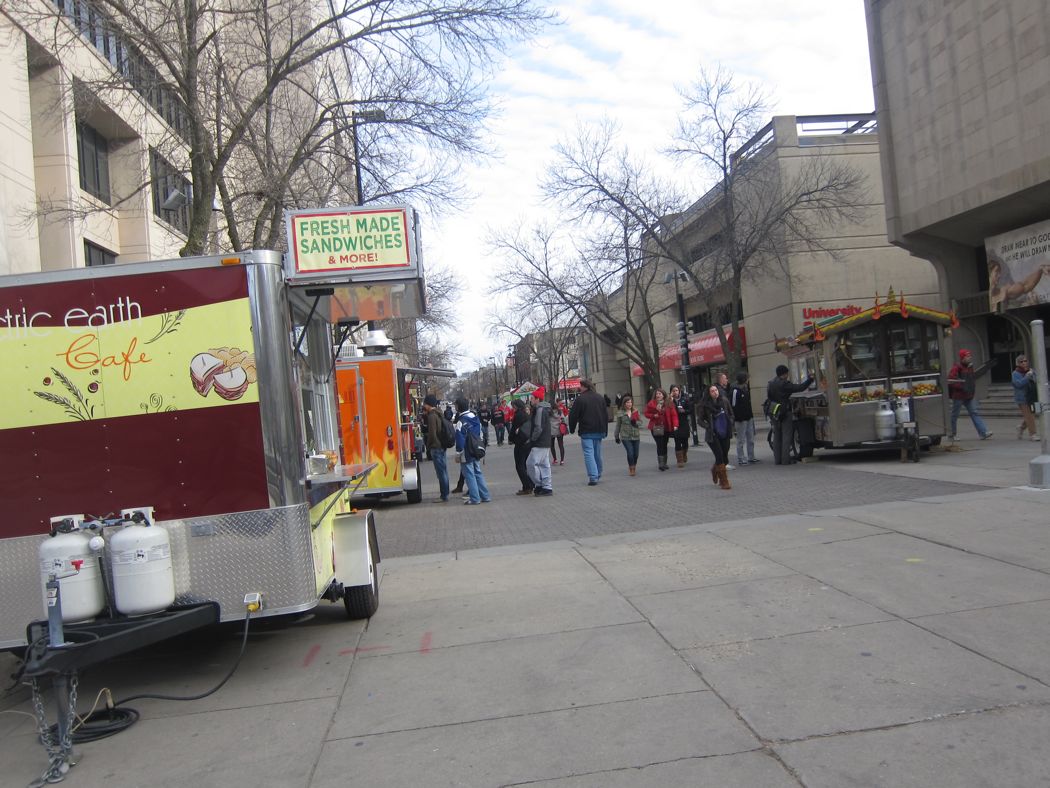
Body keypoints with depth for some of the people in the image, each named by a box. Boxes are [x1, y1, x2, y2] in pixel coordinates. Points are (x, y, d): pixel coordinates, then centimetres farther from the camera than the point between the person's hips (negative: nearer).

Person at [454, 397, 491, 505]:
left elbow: (459, 438, -19)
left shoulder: (461, 421, -17)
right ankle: (485, 496, 15)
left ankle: (474, 498, 0)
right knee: (478, 473, 15)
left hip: (467, 453, -8)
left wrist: (459, 451, -9)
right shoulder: (476, 418, 8)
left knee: (469, 475, -1)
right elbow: (480, 434, 14)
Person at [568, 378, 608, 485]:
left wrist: (572, 429, 7)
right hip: (599, 431, 6)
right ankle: (598, 475, 27)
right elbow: (606, 415, 15)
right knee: (597, 453, 16)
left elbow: (573, 416, -7)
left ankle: (593, 477, -14)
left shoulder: (580, 399, -9)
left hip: (586, 432, -5)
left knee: (588, 453, -5)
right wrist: (605, 430, 19)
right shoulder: (600, 398, 10)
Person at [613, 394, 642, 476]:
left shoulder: (636, 411, 5)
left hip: (636, 436, 2)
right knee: (630, 453, -12)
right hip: (625, 437, -2)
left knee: (636, 454, 6)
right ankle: (631, 469, 8)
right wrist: (616, 436, 10)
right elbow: (618, 425, 6)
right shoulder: (620, 413, 0)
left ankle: (633, 468, 29)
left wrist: (636, 422, -16)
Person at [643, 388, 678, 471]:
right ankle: (661, 464, -10)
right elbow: (647, 414, 8)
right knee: (660, 445, -9)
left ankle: (664, 463, 22)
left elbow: (674, 415, -3)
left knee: (664, 445, 11)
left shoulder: (668, 404, 1)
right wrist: (653, 415, -12)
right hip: (656, 427, -2)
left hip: (666, 427, 2)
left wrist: (675, 425, -15)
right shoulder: (651, 404, 1)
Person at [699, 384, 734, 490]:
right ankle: (724, 482, -2)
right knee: (720, 456, -11)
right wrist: (708, 427, -13)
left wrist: (730, 424, 0)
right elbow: (701, 420, 0)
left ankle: (715, 470, 42)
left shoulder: (724, 400, 0)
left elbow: (731, 414, 14)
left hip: (725, 434, 4)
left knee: (725, 458, 9)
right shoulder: (705, 405, -9)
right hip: (713, 435, -4)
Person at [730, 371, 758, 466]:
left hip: (749, 418, 9)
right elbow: (733, 406, -18)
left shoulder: (746, 388, 13)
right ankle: (741, 459, 3)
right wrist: (734, 418, -19)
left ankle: (751, 458, 22)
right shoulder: (735, 391, -15)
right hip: (740, 419, -9)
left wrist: (751, 413, 17)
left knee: (751, 439, 14)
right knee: (741, 440, -3)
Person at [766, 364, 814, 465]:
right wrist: (810, 379, -2)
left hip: (775, 413, 7)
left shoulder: (770, 384, 10)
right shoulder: (784, 384, -14)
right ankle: (785, 459, -5)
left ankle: (777, 459, 11)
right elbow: (800, 387, -14)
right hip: (785, 412, -7)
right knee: (786, 436, -3)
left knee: (777, 436, 10)